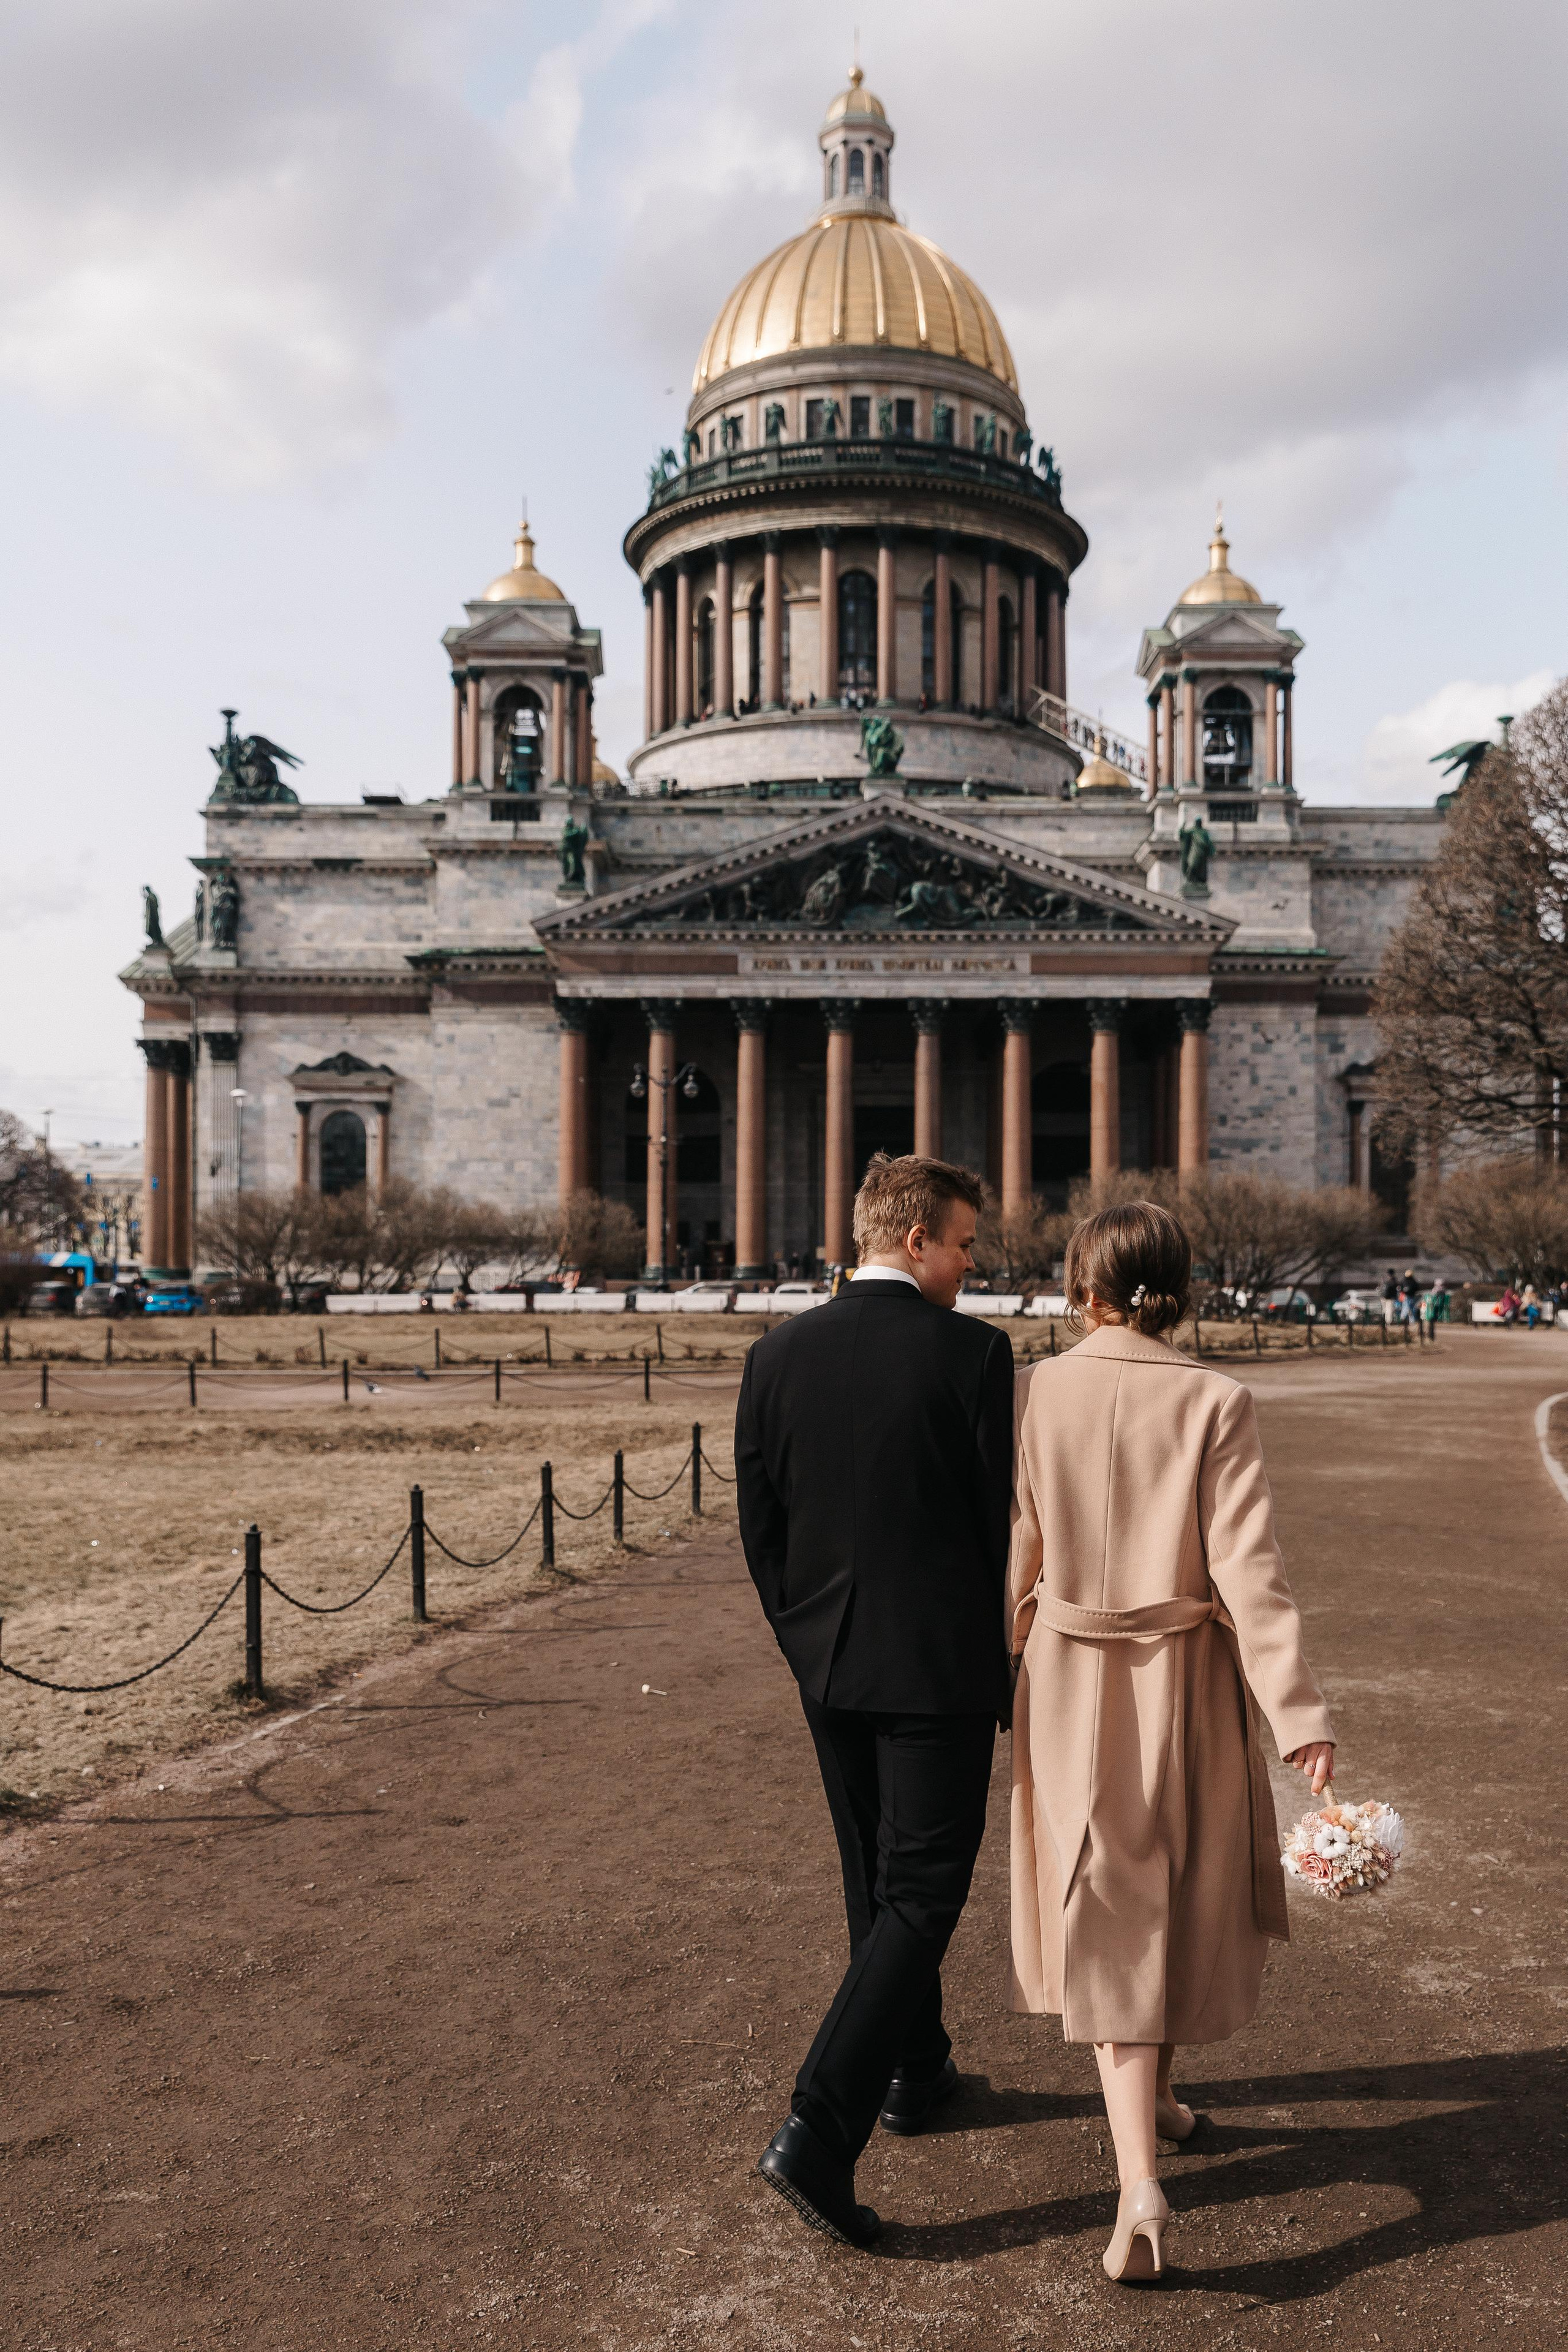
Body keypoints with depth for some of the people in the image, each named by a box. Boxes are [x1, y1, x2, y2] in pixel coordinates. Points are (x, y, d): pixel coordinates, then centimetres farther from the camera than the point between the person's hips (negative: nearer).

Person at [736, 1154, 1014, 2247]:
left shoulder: (779, 1356, -1)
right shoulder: (972, 1352, -14)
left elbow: (760, 1528, 3)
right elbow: (1008, 1519, -10)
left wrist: (805, 1646, 16)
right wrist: (1014, 1660, 5)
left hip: (831, 1665, 6)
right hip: (941, 1666, -5)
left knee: (878, 1883, 22)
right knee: (920, 1896, 3)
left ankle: (915, 2068, 40)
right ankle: (819, 2131, -4)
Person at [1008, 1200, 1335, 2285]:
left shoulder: (1034, 1396, -10)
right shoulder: (1215, 1403, -12)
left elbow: (1009, 1558, -5)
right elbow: (1248, 1567, -16)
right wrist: (1300, 1712, -14)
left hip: (1071, 1683, 0)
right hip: (1185, 1681, 0)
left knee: (1110, 1917, 8)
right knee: (1185, 1892, 23)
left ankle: (1140, 2183, -1)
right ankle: (1157, 2089, 43)